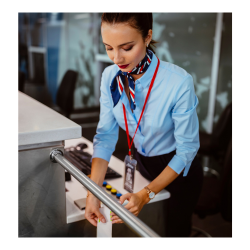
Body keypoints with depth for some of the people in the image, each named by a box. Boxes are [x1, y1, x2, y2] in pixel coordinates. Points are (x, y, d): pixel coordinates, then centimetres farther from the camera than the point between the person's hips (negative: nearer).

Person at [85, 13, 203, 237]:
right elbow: (105, 135, -15)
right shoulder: (110, 77, -17)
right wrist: (93, 192, -26)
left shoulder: (179, 82, -33)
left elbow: (187, 148, -24)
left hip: (179, 169, -4)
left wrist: (146, 194, -30)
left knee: (176, 230, 18)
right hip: (141, 162, 4)